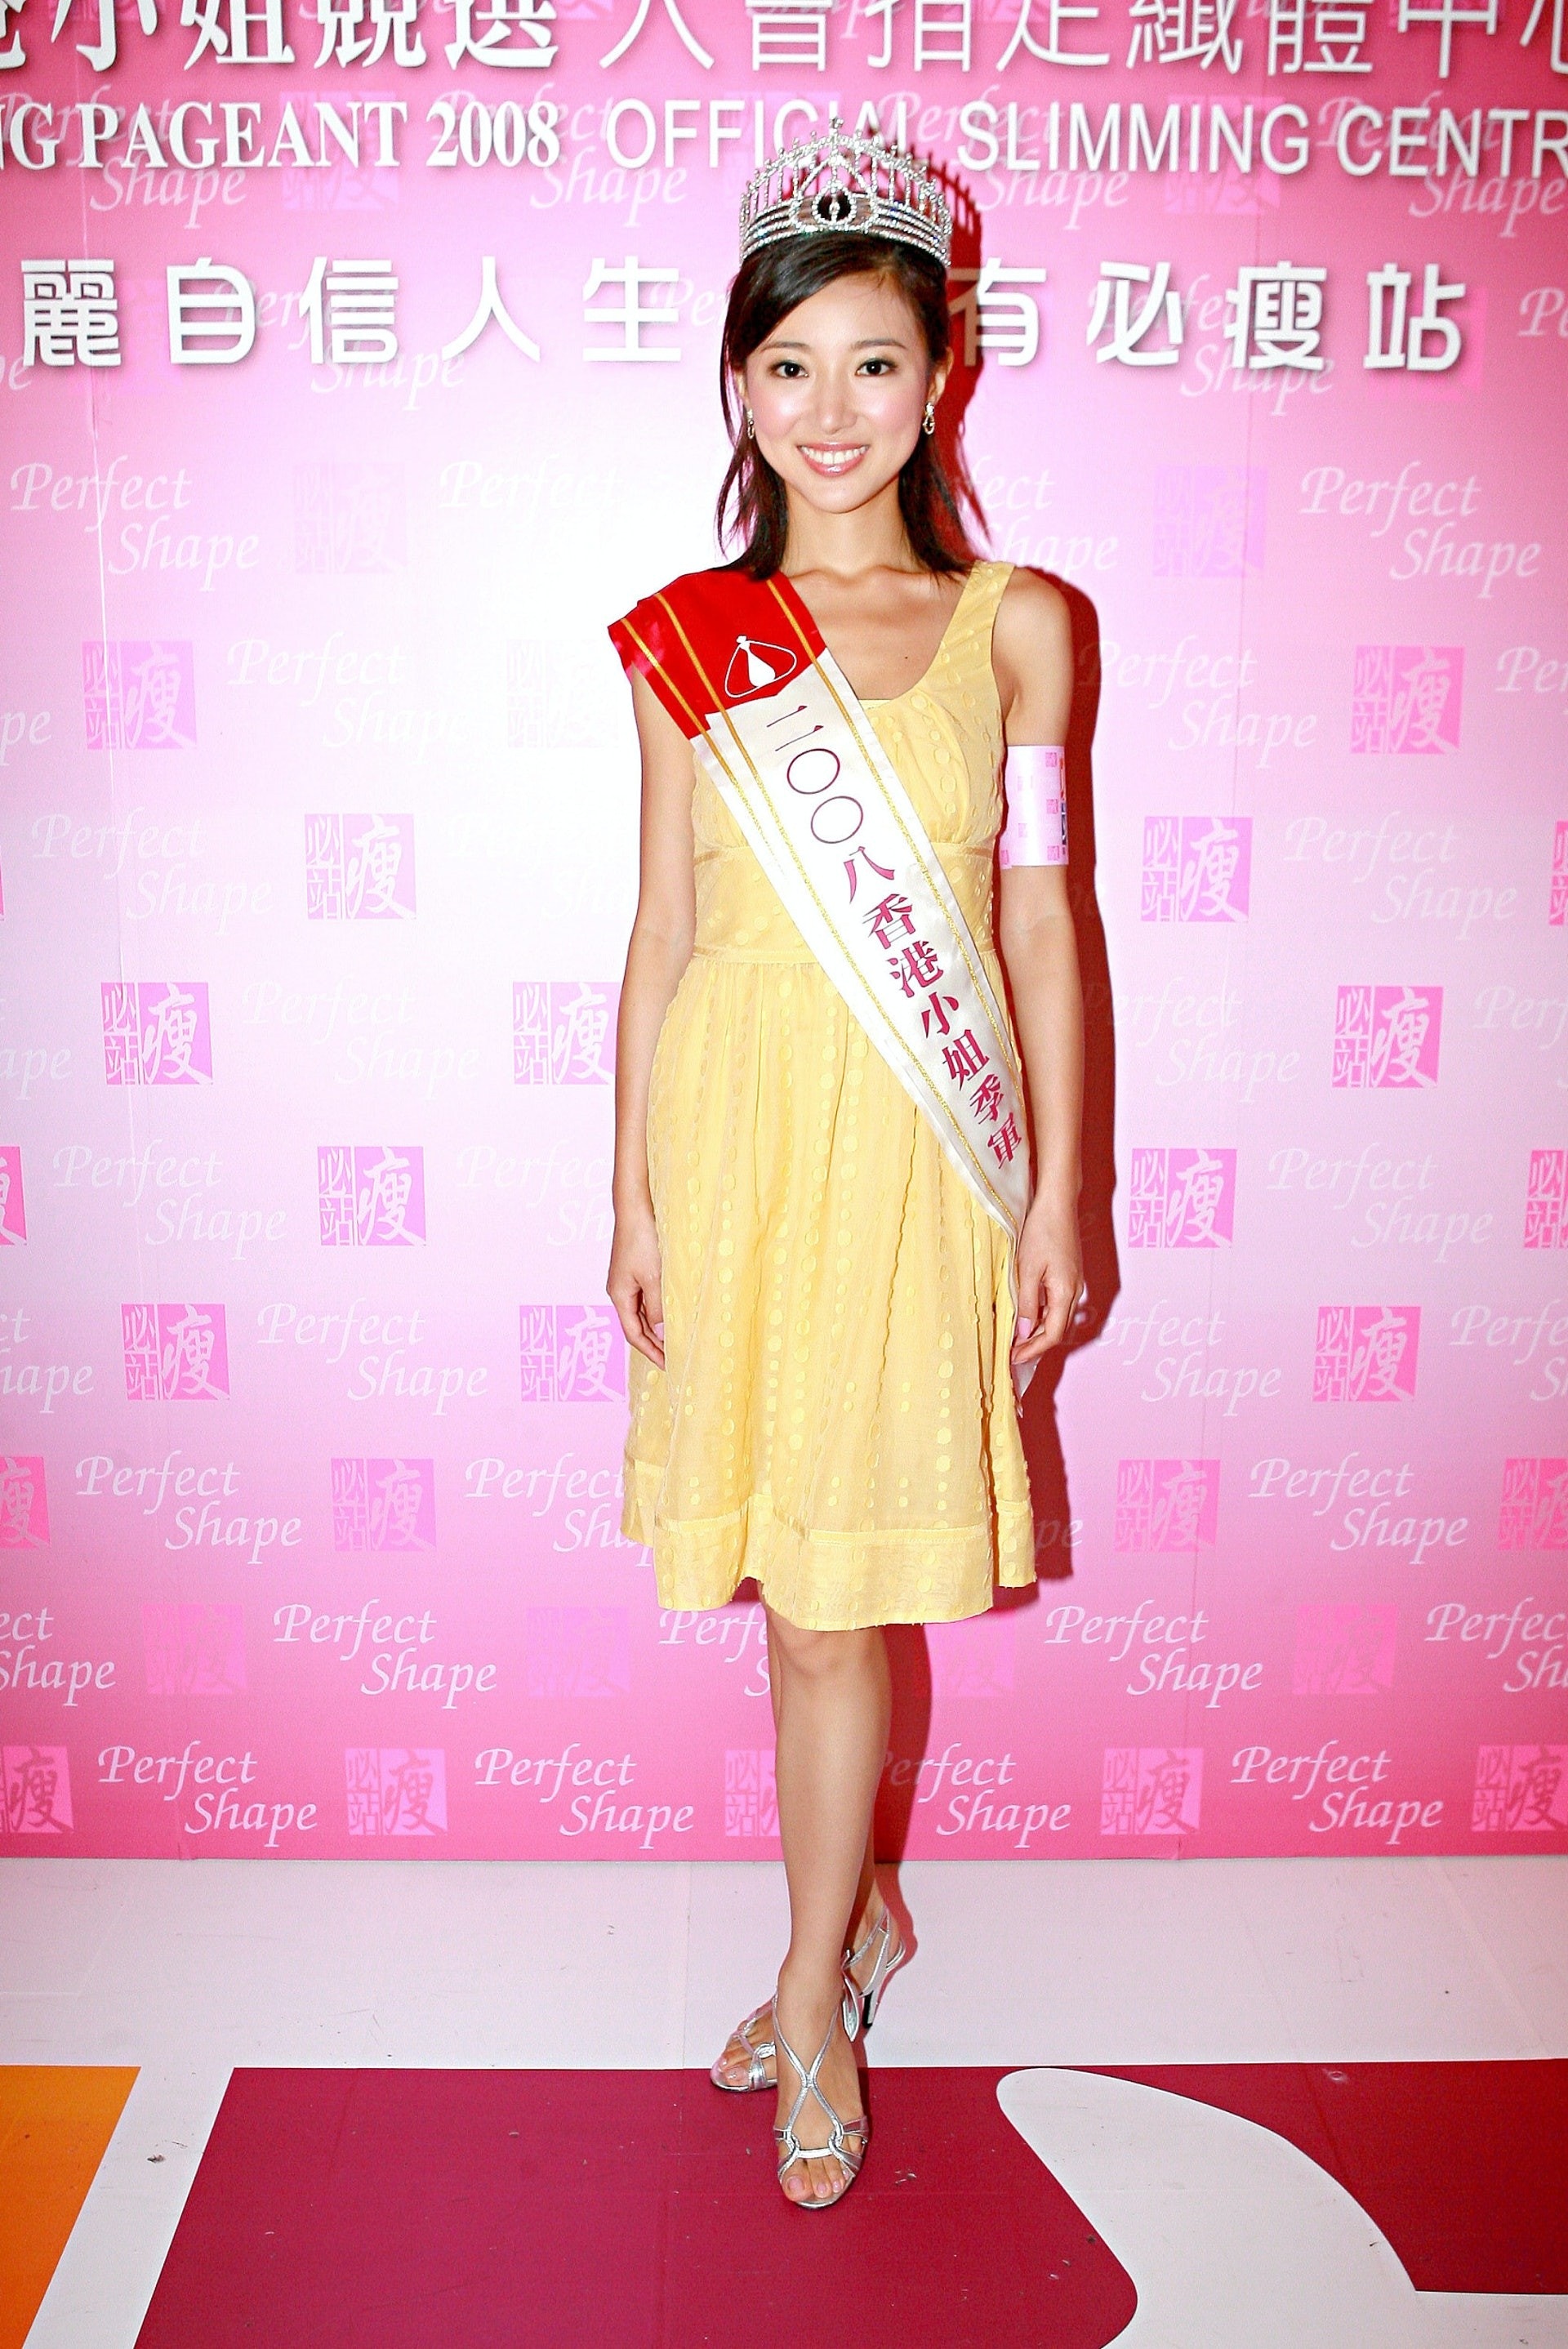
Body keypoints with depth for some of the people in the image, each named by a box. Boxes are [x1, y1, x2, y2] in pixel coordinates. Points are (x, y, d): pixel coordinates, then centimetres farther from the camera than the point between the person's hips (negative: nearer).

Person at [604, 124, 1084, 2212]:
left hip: (919, 1147, -1)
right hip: (739, 1127, 2)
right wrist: (634, 1197, 3)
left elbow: (1037, 922, 4)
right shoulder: (685, 641, 5)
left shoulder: (1013, 624, 3)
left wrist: (1055, 1192, 1)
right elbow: (662, 933, 6)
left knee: (839, 1590, 3)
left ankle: (815, 1995, 25)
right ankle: (855, 1917, 37)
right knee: (799, 1586, 12)